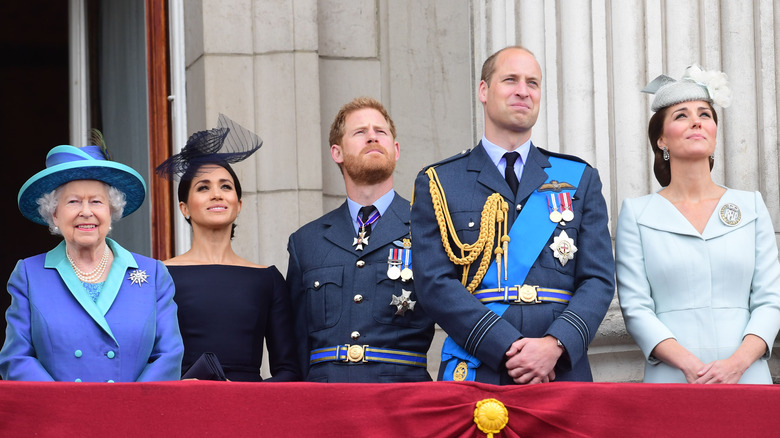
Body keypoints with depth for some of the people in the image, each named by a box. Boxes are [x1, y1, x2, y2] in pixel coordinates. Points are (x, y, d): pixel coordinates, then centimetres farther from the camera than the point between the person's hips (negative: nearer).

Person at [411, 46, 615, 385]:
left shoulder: (580, 180, 14)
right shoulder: (436, 184, 8)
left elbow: (599, 280, 6)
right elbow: (435, 283, -3)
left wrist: (556, 344, -12)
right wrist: (509, 348, -14)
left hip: (563, 373, 2)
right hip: (475, 377, -1)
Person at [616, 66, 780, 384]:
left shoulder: (751, 206, 11)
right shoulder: (637, 214, 5)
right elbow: (635, 307, -2)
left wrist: (736, 363, -12)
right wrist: (689, 365, -16)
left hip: (747, 380, 2)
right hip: (671, 380, -2)